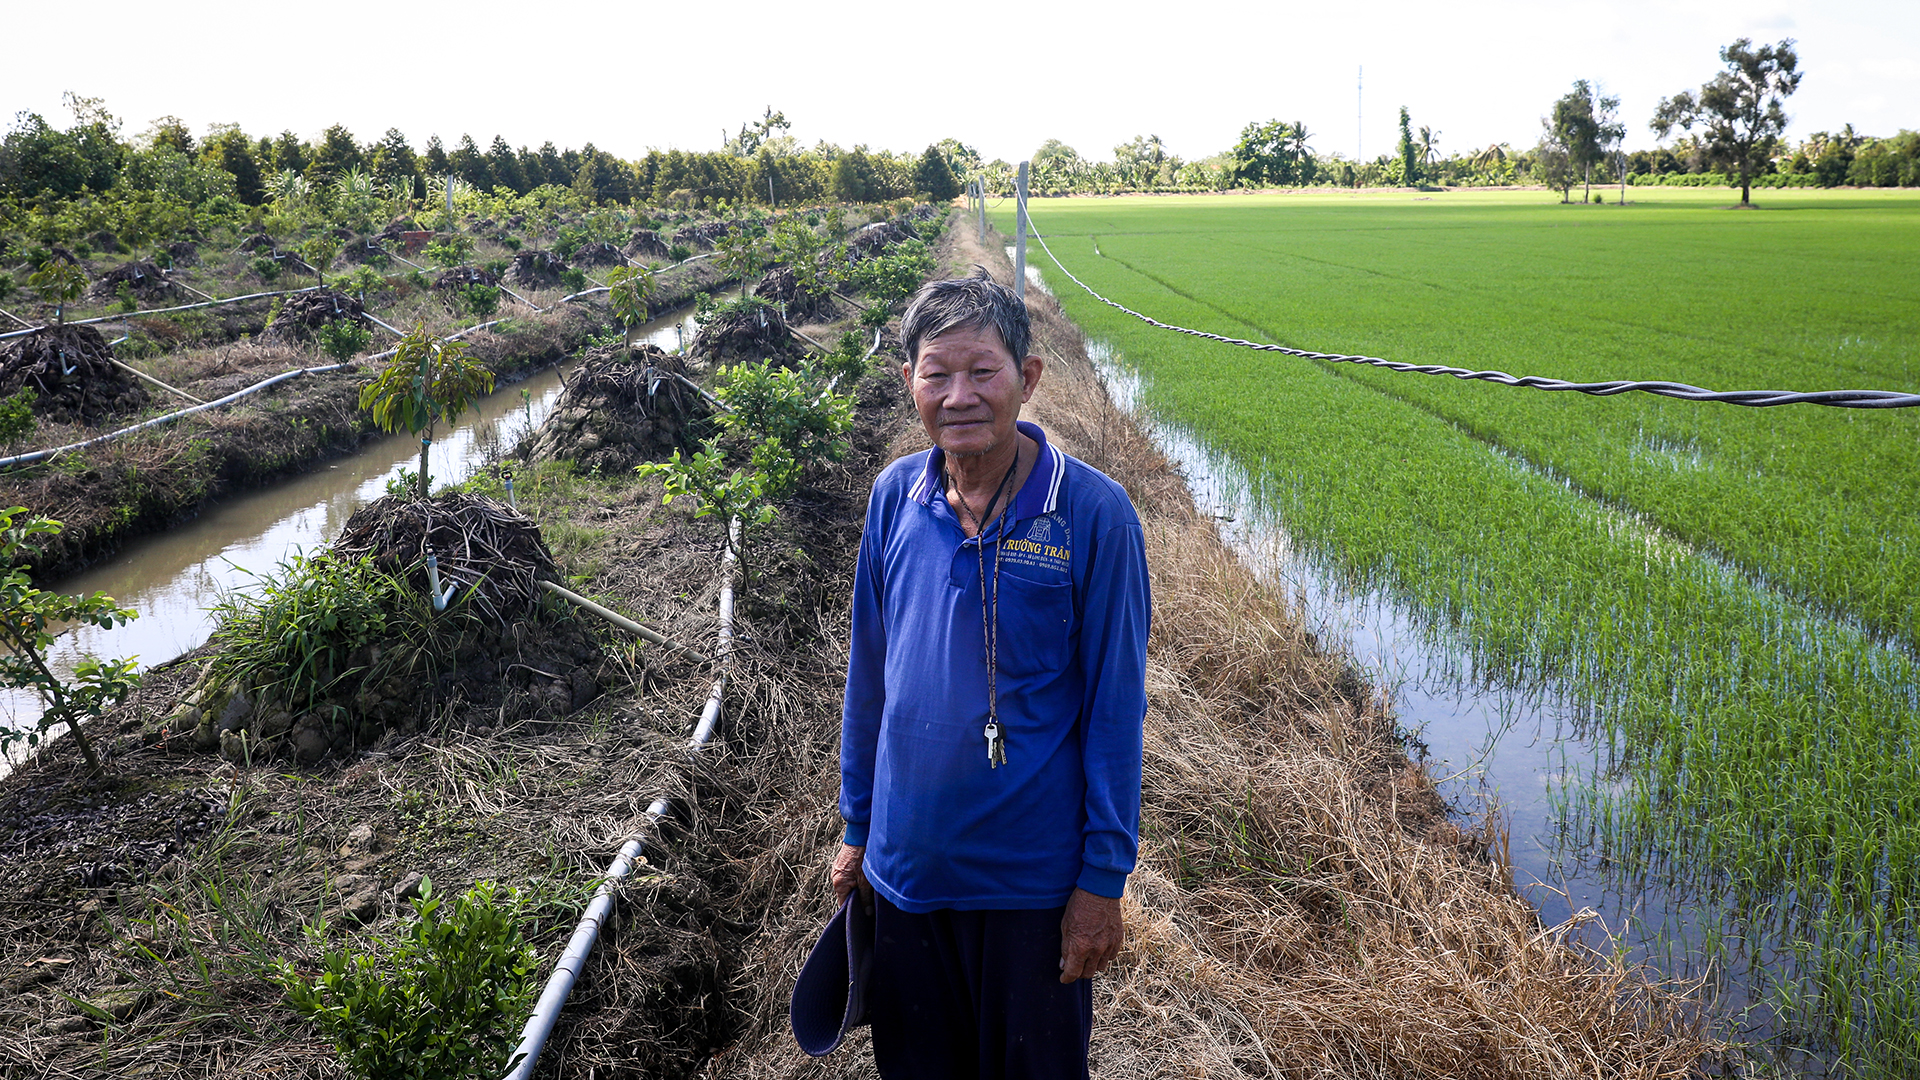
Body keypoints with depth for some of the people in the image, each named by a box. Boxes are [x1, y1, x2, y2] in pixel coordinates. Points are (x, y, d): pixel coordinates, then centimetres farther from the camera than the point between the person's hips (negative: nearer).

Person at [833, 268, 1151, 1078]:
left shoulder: (1092, 512, -16)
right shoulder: (896, 495, -4)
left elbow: (1115, 706, -11)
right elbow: (870, 675, 6)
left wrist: (1104, 877, -10)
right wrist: (857, 828, 11)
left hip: (1032, 880, -4)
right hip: (904, 865, 4)